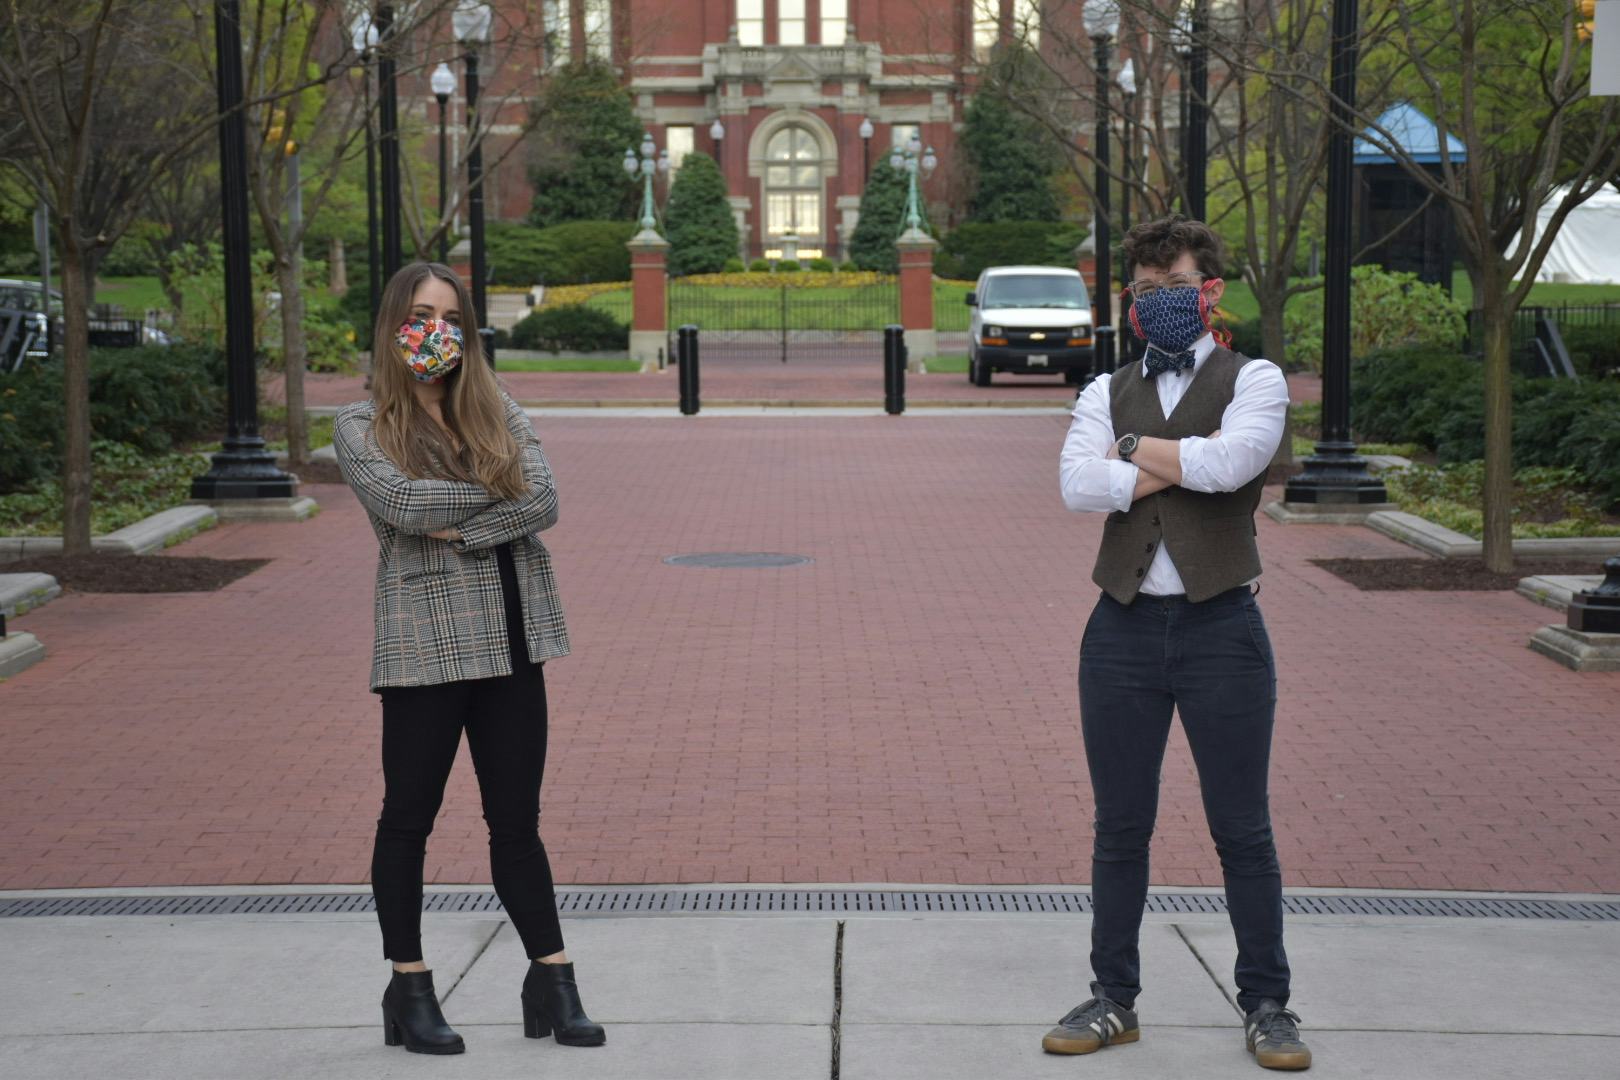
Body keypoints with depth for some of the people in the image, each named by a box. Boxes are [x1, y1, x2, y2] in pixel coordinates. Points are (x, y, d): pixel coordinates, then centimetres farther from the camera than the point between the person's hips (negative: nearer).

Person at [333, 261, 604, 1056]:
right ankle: (409, 990, 16)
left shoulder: (499, 414, 9)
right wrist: (496, 494, -9)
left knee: (517, 822, 9)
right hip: (426, 644, -3)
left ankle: (552, 982, 14)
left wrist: (457, 527, -15)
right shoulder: (362, 426, 1)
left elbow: (545, 502, -6)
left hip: (512, 643, 3)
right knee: (408, 818, 5)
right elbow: (400, 501, -18)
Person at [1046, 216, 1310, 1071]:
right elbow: (1078, 487, -8)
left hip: (1221, 626, -3)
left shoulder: (1254, 382, 2)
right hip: (1124, 628, 3)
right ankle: (1114, 999, 20)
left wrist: (1131, 447, -7)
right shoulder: (1107, 393, 10)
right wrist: (1187, 462, -12)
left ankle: (1266, 1006, 16)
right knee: (1119, 829, 9)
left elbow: (1230, 465, -19)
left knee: (1243, 830, 4)